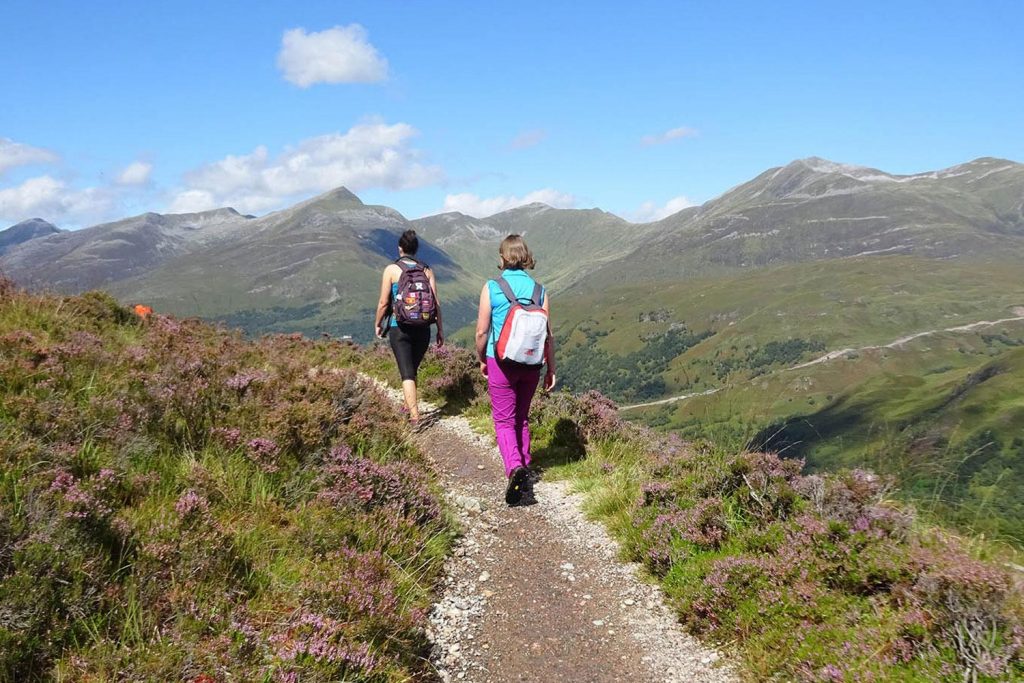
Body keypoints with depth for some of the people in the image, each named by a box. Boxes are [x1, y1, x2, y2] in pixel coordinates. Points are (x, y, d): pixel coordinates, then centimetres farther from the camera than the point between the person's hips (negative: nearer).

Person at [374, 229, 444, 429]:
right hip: (422, 328, 3)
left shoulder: (392, 270, -4)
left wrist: (377, 324, 11)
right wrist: (440, 329, 8)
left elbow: (383, 302, -4)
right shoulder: (426, 270, 3)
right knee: (412, 369, 22)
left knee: (407, 373, -2)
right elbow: (436, 303, 0)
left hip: (399, 328, -3)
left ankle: (415, 417, -12)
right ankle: (409, 407, 37)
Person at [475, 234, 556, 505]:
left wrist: (482, 360, 10)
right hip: (531, 363, 3)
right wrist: (551, 370, 9)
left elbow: (482, 332, -6)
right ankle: (524, 466, 29)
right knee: (522, 417, 20)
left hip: (501, 361, -3)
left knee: (504, 421, 2)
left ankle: (515, 467, -20)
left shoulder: (491, 288, -8)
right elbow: (548, 335, 0)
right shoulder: (539, 290, 0)